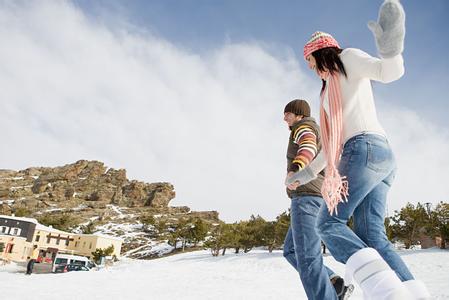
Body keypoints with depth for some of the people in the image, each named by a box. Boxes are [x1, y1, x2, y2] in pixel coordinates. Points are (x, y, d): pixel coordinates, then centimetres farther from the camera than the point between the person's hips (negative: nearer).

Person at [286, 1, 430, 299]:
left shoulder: (347, 58, 12)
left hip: (366, 149, -8)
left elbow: (389, 72, -9)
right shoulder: (332, 93, 34)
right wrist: (307, 173, 35)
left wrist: (390, 49, -32)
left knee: (329, 223, -12)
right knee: (372, 236, -3)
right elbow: (336, 142, 34)